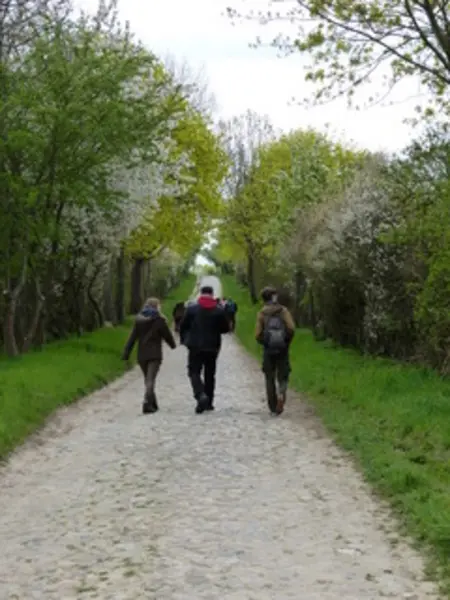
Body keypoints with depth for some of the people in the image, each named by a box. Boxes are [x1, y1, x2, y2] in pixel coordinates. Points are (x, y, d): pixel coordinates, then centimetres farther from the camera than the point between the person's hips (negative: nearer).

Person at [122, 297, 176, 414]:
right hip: (154, 355, -4)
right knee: (150, 380, -8)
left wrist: (126, 354, 1)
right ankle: (147, 403, -21)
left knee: (148, 379, 17)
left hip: (142, 355, 4)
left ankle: (153, 403, 24)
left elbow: (132, 338, 2)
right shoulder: (159, 320, -6)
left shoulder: (139, 320, 5)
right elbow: (167, 335, 1)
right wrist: (173, 344, 22)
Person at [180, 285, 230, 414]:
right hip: (212, 347, 2)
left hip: (195, 346, -2)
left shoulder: (191, 309, -5)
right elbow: (226, 329, 0)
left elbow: (183, 326, 0)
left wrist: (183, 339, 18)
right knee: (210, 374, 13)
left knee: (194, 372, 2)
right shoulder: (219, 311, -3)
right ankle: (209, 402, 17)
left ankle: (201, 395, -23)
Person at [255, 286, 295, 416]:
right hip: (283, 349, 0)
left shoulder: (261, 313, -1)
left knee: (270, 379, 11)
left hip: (268, 349, 0)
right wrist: (287, 341, 4)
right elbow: (291, 328, -12)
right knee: (282, 377, 9)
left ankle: (273, 408, 11)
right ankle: (281, 393, -22)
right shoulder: (284, 310, -1)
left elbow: (258, 334, -5)